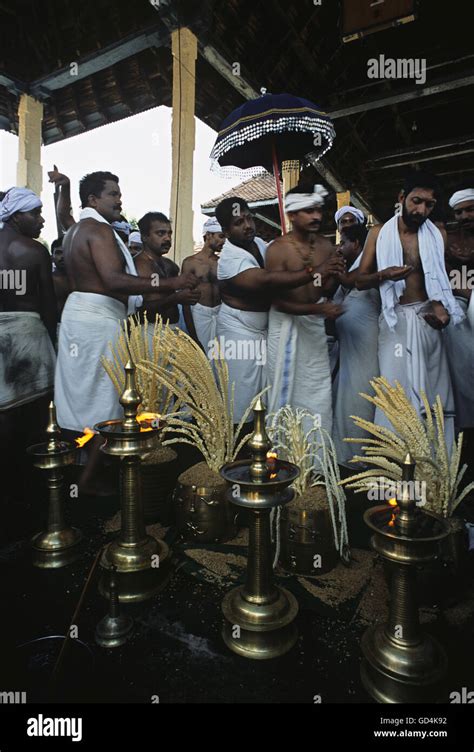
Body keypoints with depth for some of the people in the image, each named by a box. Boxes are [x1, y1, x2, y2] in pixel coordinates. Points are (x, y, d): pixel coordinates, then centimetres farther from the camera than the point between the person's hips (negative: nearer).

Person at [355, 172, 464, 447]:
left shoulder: (438, 235, 11)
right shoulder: (380, 233, 6)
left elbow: (441, 279, 17)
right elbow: (360, 281, 5)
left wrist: (442, 308, -3)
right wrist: (384, 274, -17)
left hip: (428, 320, 2)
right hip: (396, 320, -2)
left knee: (435, 390, 1)